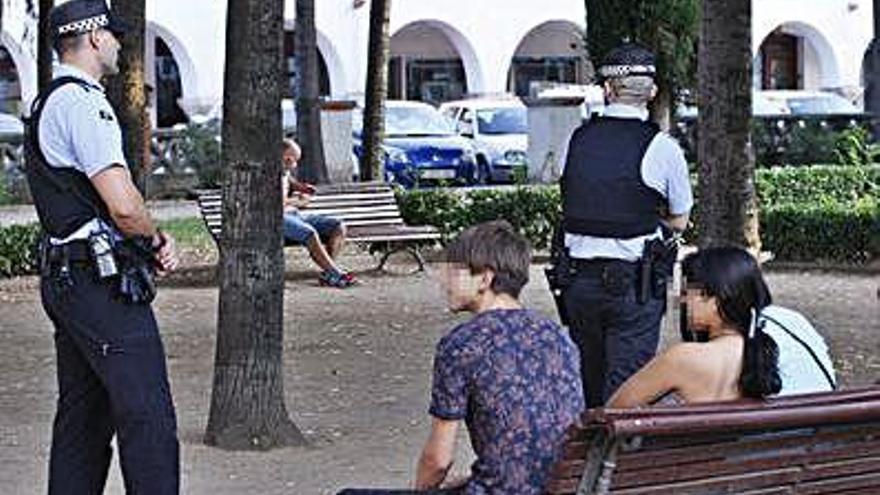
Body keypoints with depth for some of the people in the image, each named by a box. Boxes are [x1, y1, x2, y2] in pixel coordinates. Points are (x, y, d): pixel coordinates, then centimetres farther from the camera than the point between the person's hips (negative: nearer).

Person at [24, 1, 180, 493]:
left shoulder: (49, 103, 18)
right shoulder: (82, 103, -14)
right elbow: (124, 207, -23)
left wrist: (150, 242, 10)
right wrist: (157, 239, -2)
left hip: (65, 280, 11)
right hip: (104, 281, -11)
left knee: (83, 416, 14)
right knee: (149, 420, -11)